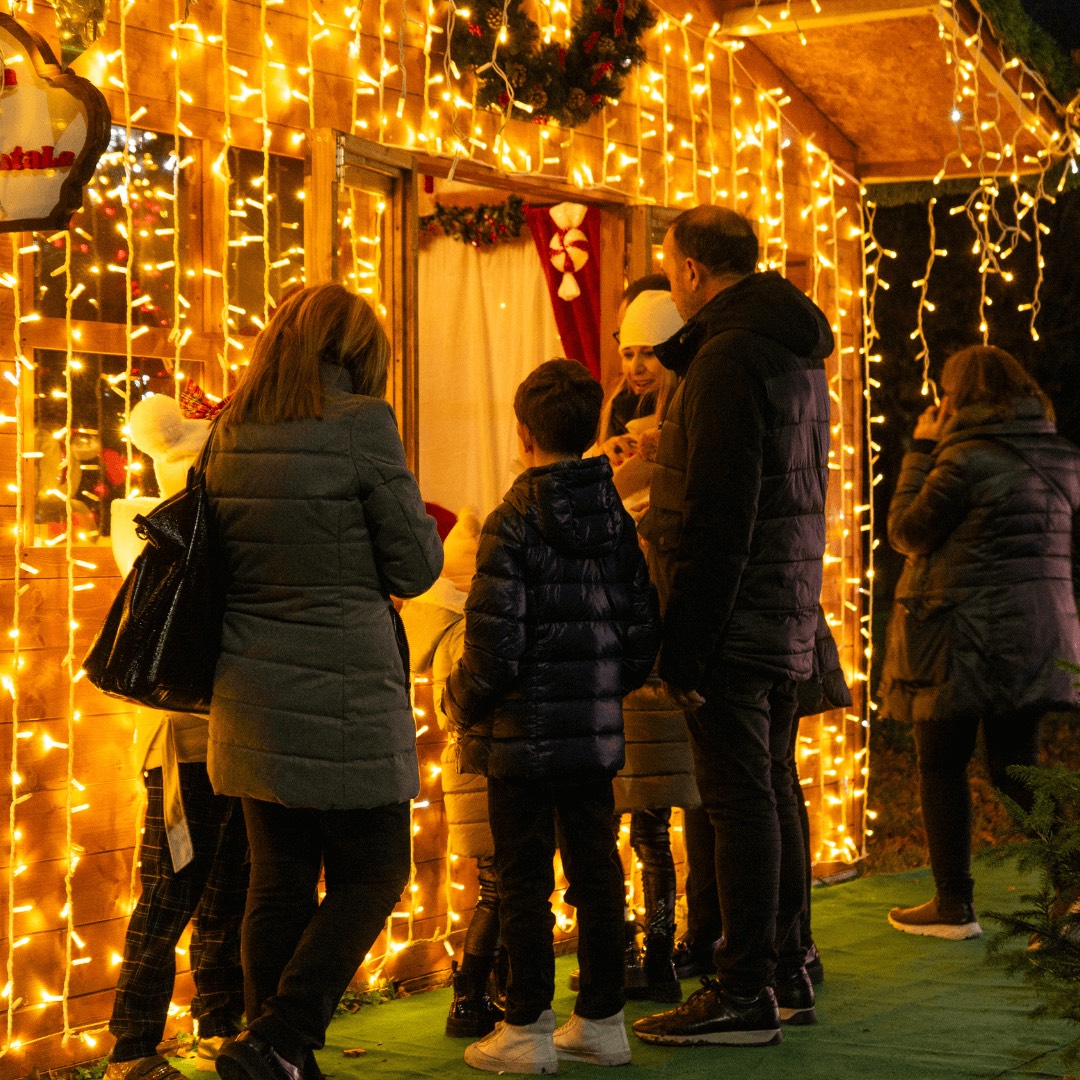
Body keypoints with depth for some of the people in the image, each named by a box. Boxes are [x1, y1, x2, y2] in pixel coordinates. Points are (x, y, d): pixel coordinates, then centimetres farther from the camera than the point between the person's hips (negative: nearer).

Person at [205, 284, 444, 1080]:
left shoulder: (231, 432, 8)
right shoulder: (360, 423, -10)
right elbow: (415, 567, -7)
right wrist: (418, 523, 12)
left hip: (251, 692, 6)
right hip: (343, 695, -6)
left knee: (280, 879, 13)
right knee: (372, 874, 5)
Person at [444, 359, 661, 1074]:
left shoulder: (513, 523, -13)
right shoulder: (617, 518, 4)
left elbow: (495, 644, -16)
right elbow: (644, 630, 7)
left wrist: (462, 704, 0)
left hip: (523, 736, -5)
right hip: (597, 729, 6)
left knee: (524, 881, 2)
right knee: (596, 872, 12)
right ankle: (602, 1021, 19)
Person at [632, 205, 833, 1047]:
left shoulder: (729, 358, -15)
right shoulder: (800, 356, 16)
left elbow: (718, 519, -20)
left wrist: (685, 647, -19)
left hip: (737, 619, -10)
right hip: (790, 616, 10)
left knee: (740, 801, -7)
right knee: (772, 793, 15)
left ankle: (744, 994, -3)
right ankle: (786, 969, 23)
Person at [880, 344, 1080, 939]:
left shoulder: (965, 460, -14)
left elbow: (907, 531, -7)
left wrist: (920, 452, -1)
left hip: (965, 634, -7)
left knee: (942, 763, 4)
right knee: (1016, 765, 12)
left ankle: (954, 905, 7)